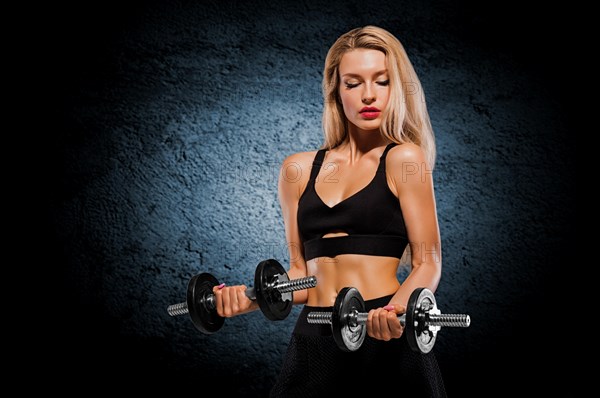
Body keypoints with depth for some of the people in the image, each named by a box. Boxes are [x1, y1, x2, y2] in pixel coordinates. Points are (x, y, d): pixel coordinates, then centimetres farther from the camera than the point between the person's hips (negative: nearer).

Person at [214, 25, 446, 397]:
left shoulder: (404, 159, 0)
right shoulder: (299, 169, 10)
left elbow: (427, 263, -3)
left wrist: (396, 310, -22)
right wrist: (252, 298, -3)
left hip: (387, 338, -3)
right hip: (313, 341, 3)